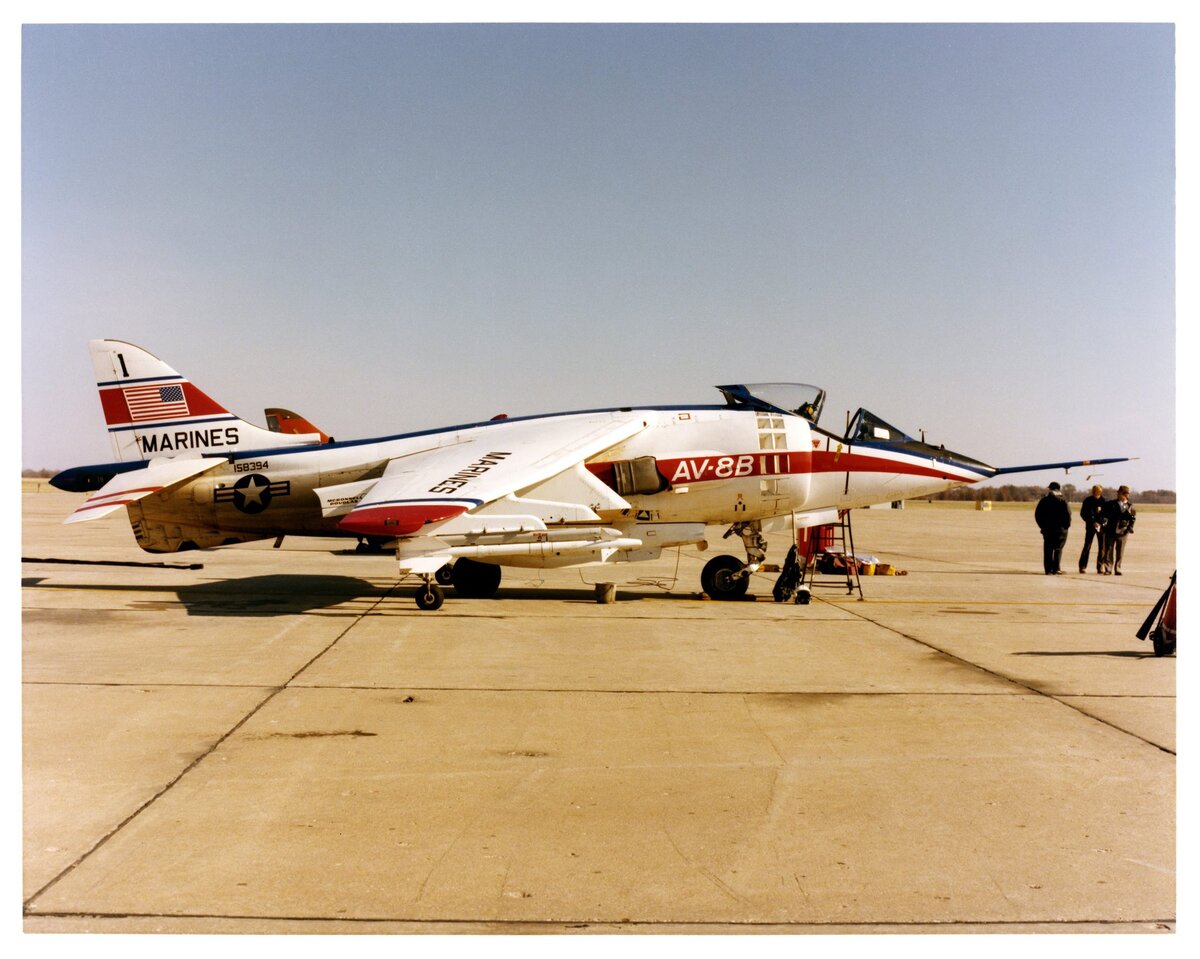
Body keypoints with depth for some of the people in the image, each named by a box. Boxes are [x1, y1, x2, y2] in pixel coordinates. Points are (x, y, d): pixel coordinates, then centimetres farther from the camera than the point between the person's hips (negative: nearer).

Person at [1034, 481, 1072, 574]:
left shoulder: (1043, 501, 4)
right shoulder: (1062, 501, -7)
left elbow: (1037, 515, 5)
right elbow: (1068, 514, -10)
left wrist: (1042, 525, 12)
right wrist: (1066, 526, 3)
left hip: (1047, 529, 3)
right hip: (1060, 529, -2)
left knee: (1048, 550, 5)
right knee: (1058, 549, 7)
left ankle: (1048, 570, 2)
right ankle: (1056, 569, 2)